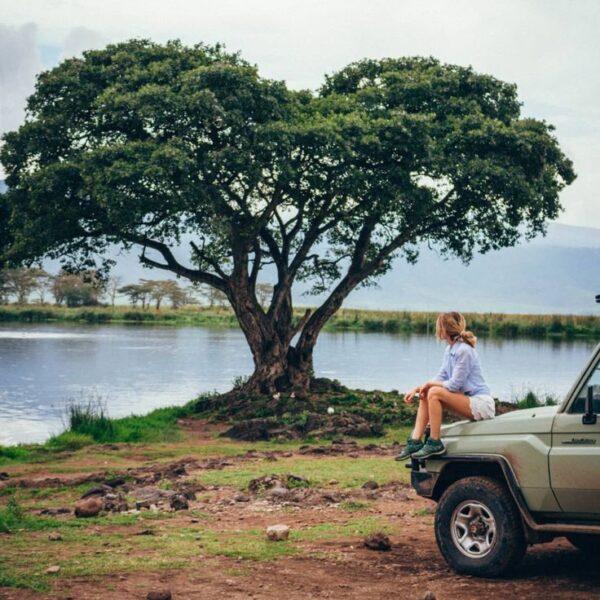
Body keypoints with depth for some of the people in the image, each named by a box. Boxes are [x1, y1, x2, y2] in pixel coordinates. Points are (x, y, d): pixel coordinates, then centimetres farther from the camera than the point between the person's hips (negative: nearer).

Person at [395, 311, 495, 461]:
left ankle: (434, 444, -18)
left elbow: (454, 384, -19)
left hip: (481, 404, -9)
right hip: (469, 401, 9)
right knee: (425, 395, 3)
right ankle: (415, 442, -5)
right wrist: (417, 389, -1)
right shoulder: (450, 350, 11)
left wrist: (429, 384, -6)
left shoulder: (463, 350, -17)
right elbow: (441, 378, 11)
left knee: (434, 392, -24)